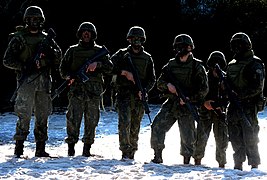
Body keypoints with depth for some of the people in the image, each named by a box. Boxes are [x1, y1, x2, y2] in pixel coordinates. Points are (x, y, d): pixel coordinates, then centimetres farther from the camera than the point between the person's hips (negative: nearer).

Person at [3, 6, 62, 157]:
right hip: (26, 81, -4)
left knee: (43, 115, 6)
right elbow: (7, 61, 1)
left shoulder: (46, 38, 15)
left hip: (44, 82, 4)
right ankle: (19, 148, -6)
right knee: (24, 115, -12)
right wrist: (25, 66, -12)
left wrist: (51, 50, -5)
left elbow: (59, 56, 16)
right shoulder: (19, 38, 4)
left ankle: (41, 149, 12)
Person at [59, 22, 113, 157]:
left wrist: (97, 64, -15)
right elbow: (62, 68, 14)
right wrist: (69, 76, -6)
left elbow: (109, 68, 3)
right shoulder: (72, 50, 15)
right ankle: (71, 146, 2)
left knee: (91, 121, 0)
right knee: (73, 119, -8)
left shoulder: (100, 51, 14)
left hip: (94, 91, 1)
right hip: (76, 90, -1)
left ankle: (87, 148, 8)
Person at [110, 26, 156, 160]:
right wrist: (124, 72, -13)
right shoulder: (122, 54, 7)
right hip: (124, 94, -2)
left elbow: (152, 79, 11)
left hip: (139, 97, 2)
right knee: (124, 123, -15)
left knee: (135, 126, 5)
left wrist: (144, 90, -7)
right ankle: (125, 152, -14)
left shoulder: (147, 58, 12)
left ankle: (132, 153, 17)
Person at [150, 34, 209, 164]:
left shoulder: (197, 67, -2)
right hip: (170, 104, 4)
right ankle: (157, 157, 0)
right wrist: (168, 85, -9)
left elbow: (204, 89, -4)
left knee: (187, 137, -2)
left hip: (187, 107, -3)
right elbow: (159, 82, 14)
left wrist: (189, 98, -15)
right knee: (157, 127, -11)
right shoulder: (171, 65, 10)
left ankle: (186, 162, 15)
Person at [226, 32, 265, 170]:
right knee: (235, 137, 9)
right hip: (234, 106, 7)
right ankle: (238, 165, 17)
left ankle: (254, 166, -1)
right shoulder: (231, 65, 17)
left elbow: (257, 87, -14)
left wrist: (240, 95, -21)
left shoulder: (254, 64, -6)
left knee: (249, 138, -7)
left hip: (248, 106, -7)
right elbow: (227, 84, 25)